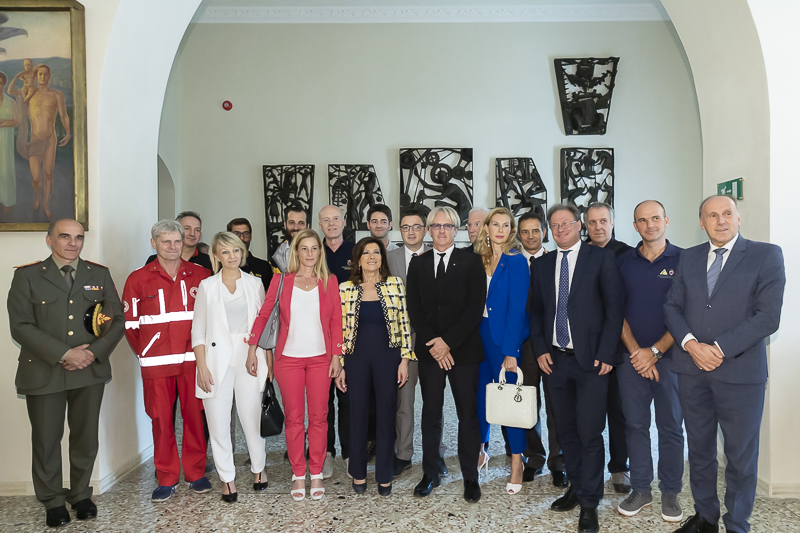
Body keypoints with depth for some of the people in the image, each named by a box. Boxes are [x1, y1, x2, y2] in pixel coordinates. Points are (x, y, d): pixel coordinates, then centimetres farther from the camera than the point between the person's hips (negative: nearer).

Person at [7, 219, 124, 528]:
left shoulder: (99, 274, 8)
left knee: (86, 437, 10)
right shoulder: (27, 276, 0)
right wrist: (64, 354, -16)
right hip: (44, 372, -2)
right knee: (47, 439, 7)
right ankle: (53, 501, 27)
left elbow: (117, 319, 5)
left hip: (90, 371, 2)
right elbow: (21, 326, -8)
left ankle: (81, 495, 30)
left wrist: (94, 352, -9)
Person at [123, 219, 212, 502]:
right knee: (161, 418, 4)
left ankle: (196, 473, 20)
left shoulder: (200, 275, 5)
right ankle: (167, 478, 18)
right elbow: (129, 322, 7)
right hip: (156, 362, 0)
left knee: (195, 415, 5)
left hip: (192, 359, 1)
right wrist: (145, 353, 5)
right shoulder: (138, 278, 4)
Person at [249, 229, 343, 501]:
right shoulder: (281, 280, 1)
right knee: (293, 417, 5)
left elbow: (336, 321, 3)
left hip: (320, 358, 1)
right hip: (288, 358, 0)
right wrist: (253, 348, -2)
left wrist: (336, 355, -1)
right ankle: (298, 474, 19)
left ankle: (316, 474, 19)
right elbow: (263, 314, 4)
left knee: (318, 417, 5)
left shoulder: (329, 281, 3)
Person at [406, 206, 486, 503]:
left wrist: (448, 342, -13)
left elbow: (476, 307, -7)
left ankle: (470, 477, 17)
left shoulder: (471, 262, 1)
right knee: (430, 413, 9)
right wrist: (432, 344, -8)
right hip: (429, 352, 3)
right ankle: (430, 474, 21)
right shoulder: (418, 264, 9)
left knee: (468, 414, 4)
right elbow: (414, 309, 4)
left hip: (463, 350, -2)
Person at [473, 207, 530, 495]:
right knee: (480, 393, 13)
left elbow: (517, 307, -14)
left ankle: (517, 463, 14)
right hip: (480, 336, 5)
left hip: (505, 338, -5)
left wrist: (511, 351, -18)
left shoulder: (516, 261, -9)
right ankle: (480, 452, 32)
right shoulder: (480, 260, 8)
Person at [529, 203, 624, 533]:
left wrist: (604, 355, -11)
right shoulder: (541, 265, 11)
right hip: (555, 359, 4)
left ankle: (589, 503, 12)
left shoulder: (601, 259, -2)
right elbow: (535, 311, 13)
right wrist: (540, 350, 2)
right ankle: (575, 488, 29)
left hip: (591, 360, -4)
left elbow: (614, 308, -5)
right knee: (566, 430, 13)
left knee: (589, 432, -2)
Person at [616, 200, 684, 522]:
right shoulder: (623, 262, 6)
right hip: (631, 358, 2)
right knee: (635, 426, 8)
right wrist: (635, 352, -6)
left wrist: (655, 351, -11)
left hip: (669, 357, -2)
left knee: (671, 427, 7)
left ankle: (670, 493, 21)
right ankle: (640, 490, 20)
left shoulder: (683, 260, -1)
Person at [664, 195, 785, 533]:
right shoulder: (689, 257, 10)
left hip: (740, 372, -4)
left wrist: (720, 348, -15)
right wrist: (691, 344, -9)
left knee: (741, 454, 7)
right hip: (692, 369, 4)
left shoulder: (766, 255, -3)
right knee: (699, 449, 14)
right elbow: (672, 306, 8)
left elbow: (768, 316, -11)